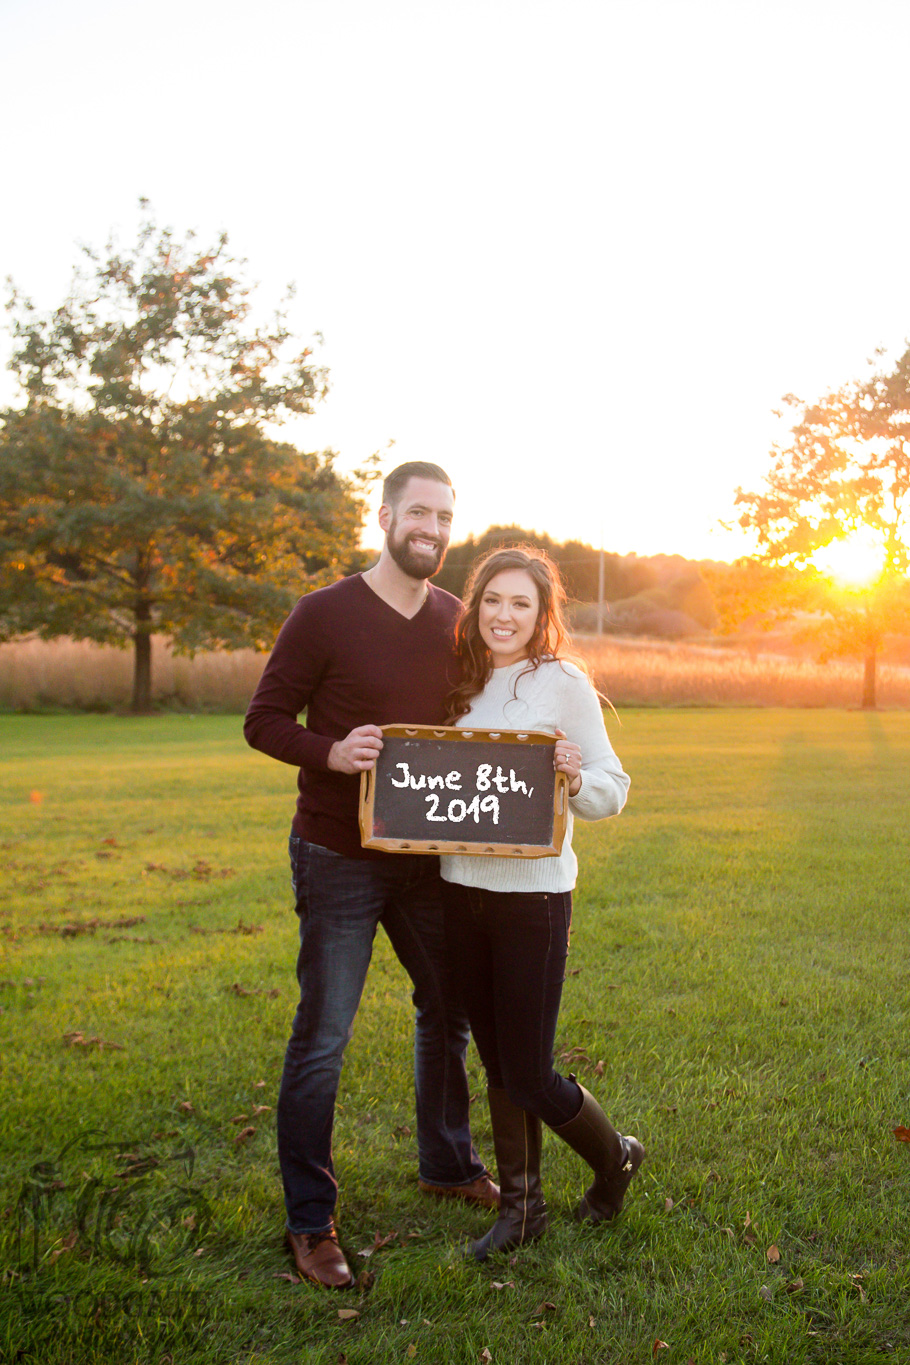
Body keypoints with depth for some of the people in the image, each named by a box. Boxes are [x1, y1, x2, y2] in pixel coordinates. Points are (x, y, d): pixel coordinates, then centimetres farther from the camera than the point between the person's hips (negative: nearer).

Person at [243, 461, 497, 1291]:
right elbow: (264, 720, -8)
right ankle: (310, 1222, 17)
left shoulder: (458, 622, 5)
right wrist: (330, 751, -26)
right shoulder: (325, 615, -11)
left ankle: (448, 1164, 41)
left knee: (448, 1013, 18)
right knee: (321, 1041, 1)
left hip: (429, 857, 6)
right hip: (340, 859, -5)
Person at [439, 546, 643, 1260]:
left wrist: (576, 780, -27)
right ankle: (521, 1205, 32)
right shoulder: (467, 684, 10)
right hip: (463, 887, 6)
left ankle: (615, 1157, 31)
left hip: (533, 892, -6)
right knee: (498, 1064, 15)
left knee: (529, 1074, 2)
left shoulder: (564, 683, -7)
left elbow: (612, 792, -7)